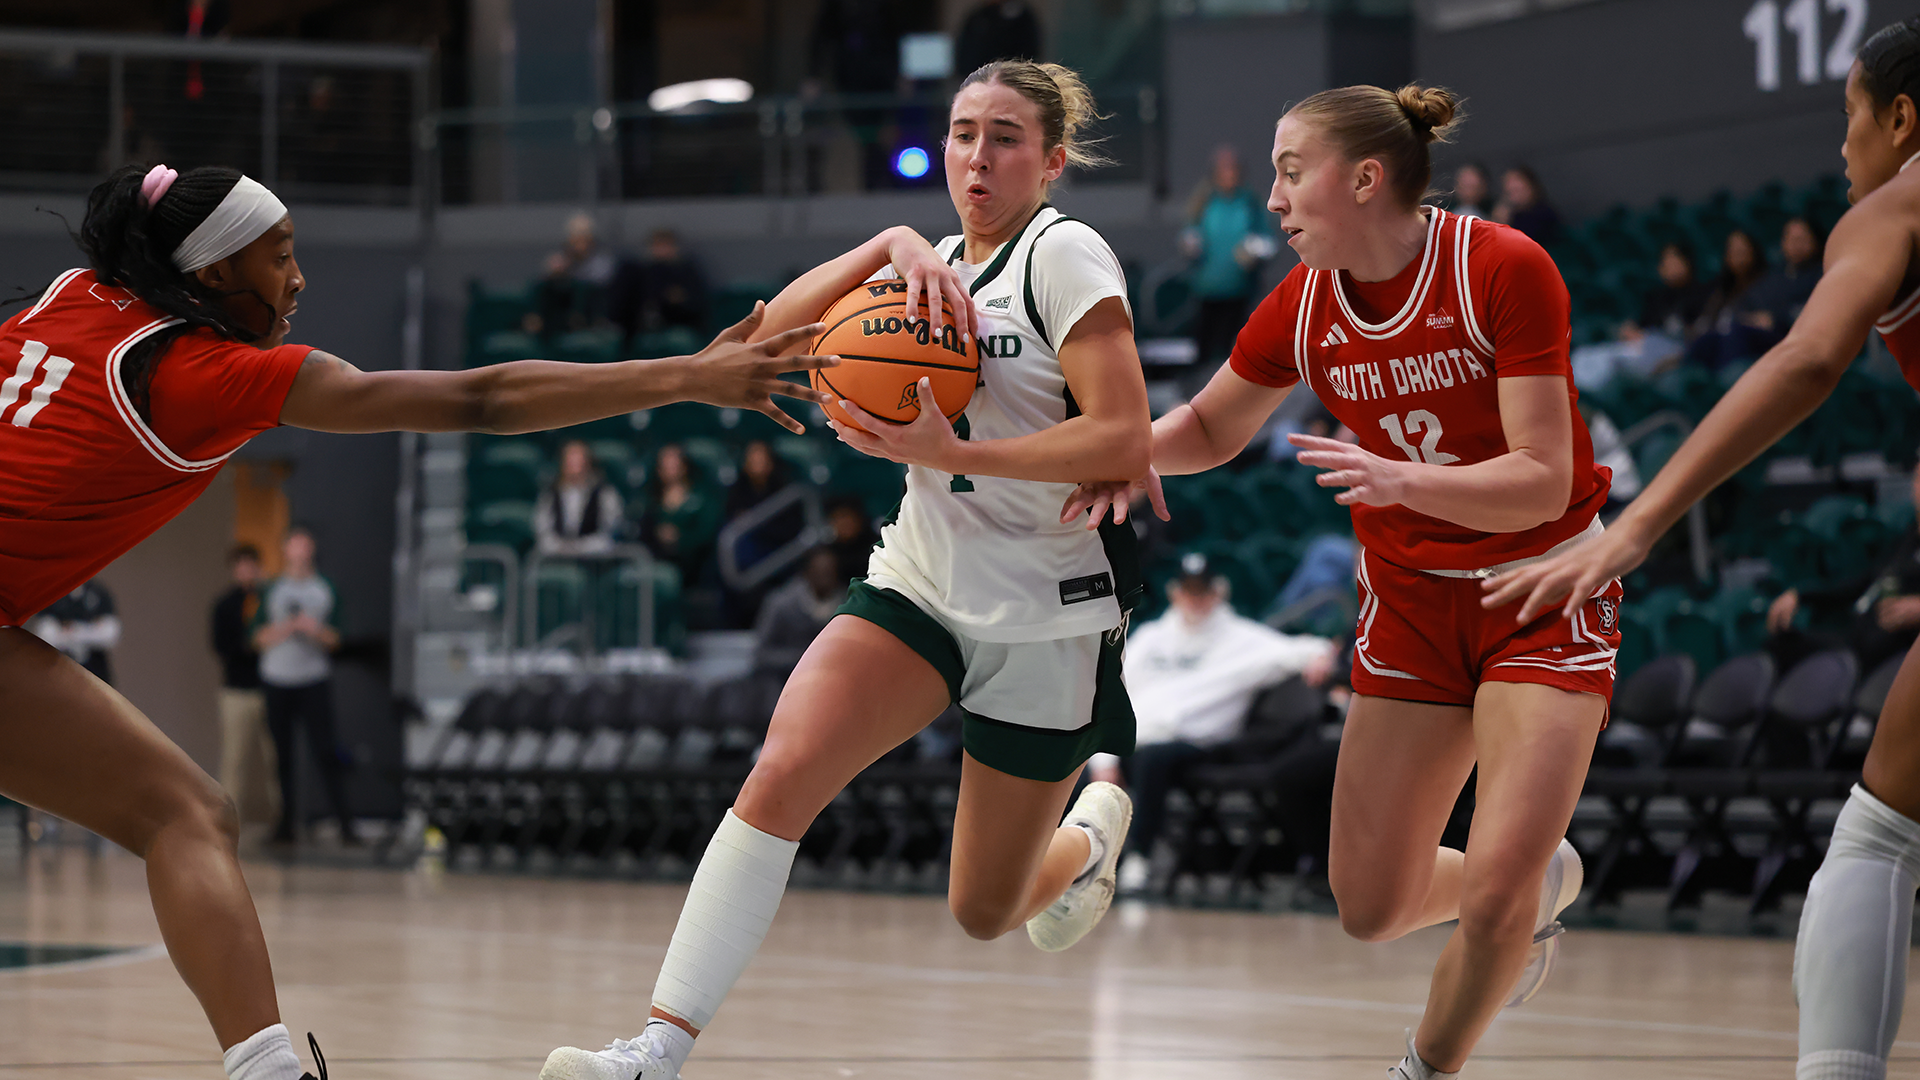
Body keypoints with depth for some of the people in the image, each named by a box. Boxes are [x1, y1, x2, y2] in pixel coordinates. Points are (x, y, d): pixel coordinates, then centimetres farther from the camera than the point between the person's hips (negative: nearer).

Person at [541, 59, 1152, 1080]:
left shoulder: (1064, 253, -11)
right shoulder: (938, 266, 9)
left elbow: (1125, 440, -20)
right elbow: (779, 328, -2)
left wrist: (953, 453, -27)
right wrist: (894, 245, -16)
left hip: (1045, 614, -5)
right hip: (919, 582, 5)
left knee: (985, 914, 9)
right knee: (780, 772, -22)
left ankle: (1095, 823, 45)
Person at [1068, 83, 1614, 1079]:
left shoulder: (1504, 269, -21)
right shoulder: (1303, 304, -5)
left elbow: (1543, 482, -24)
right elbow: (1212, 426, 12)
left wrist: (1404, 482, -40)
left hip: (1544, 591, -5)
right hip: (1410, 595, 5)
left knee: (1494, 895, -18)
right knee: (1371, 906, 1)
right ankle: (1542, 883, 33)